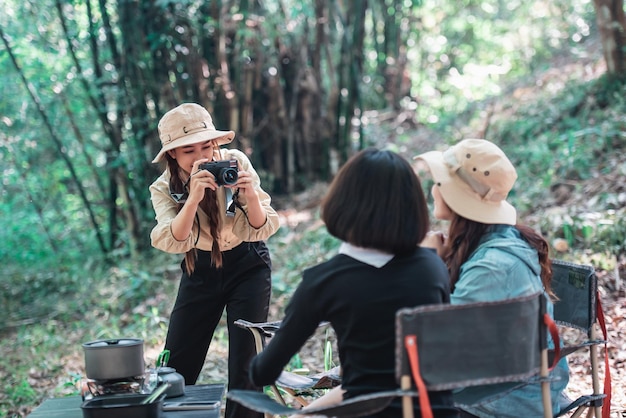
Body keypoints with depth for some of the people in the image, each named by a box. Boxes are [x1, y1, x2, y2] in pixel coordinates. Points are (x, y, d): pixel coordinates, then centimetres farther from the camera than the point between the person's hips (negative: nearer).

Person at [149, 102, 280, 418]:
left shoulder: (235, 163, -18)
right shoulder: (165, 188, -14)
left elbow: (264, 229, -17)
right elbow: (173, 242, -31)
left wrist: (252, 196, -36)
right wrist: (193, 198, -45)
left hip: (248, 267, -1)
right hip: (199, 271, 2)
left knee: (246, 364, -6)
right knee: (175, 367, 3)